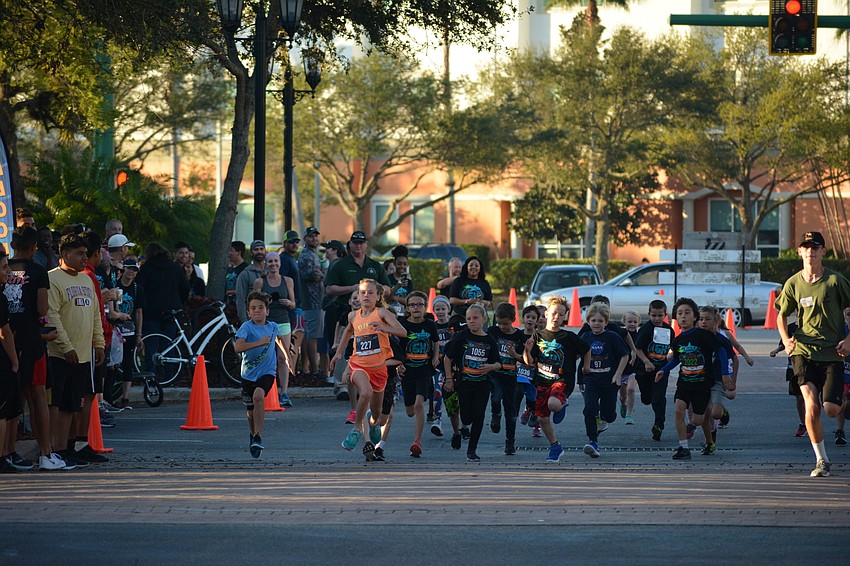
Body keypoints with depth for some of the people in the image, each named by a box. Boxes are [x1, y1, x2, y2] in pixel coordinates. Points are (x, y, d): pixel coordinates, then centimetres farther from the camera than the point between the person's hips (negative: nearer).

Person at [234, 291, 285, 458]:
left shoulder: (273, 326, 0)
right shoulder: (247, 327, -13)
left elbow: (278, 339, 25)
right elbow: (237, 347, -30)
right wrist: (259, 342, -35)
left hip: (267, 372, 0)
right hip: (248, 374, 0)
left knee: (258, 396, -29)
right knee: (251, 411, 10)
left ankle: (258, 437, -24)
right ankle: (253, 435, 41)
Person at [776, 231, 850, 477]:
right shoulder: (793, 283, 4)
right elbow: (782, 315, 18)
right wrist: (786, 339, 0)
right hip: (803, 352, 1)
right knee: (811, 406, -16)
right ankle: (821, 460, -5)